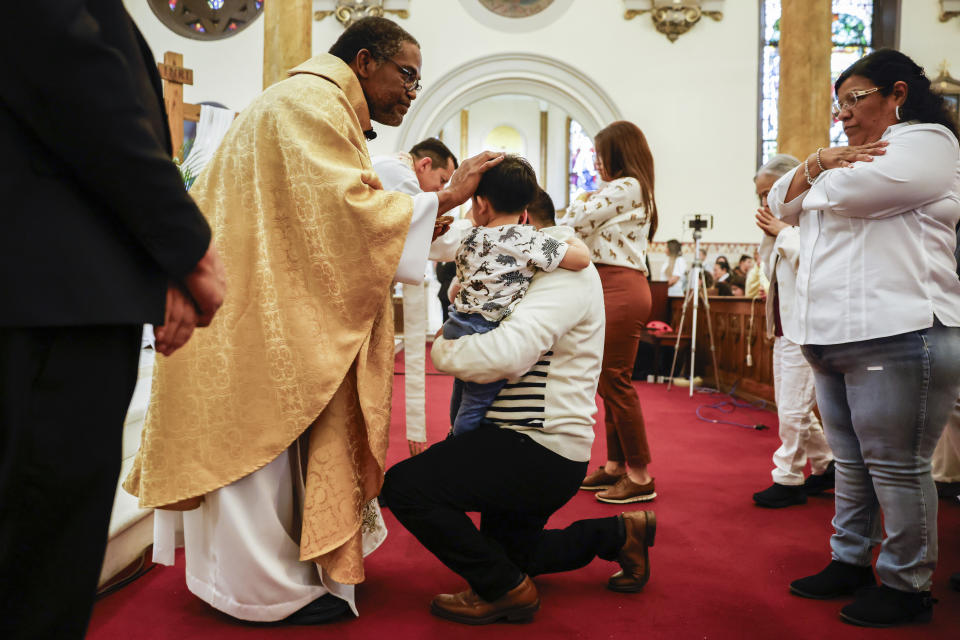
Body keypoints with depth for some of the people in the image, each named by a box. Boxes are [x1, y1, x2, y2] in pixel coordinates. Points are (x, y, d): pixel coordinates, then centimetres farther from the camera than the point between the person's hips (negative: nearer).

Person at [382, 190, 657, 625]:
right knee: (506, 552, 26)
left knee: (405, 484, -21)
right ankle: (620, 534, 29)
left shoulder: (565, 272, -17)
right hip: (530, 444, 11)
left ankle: (507, 590, -6)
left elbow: (509, 352, -32)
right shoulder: (538, 273, 19)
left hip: (539, 451, -11)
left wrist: (443, 348, -16)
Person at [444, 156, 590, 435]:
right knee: (476, 406, 0)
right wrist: (574, 240, 3)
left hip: (458, 327, 7)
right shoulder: (527, 239, -12)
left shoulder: (471, 240, 7)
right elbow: (581, 259, -18)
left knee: (460, 401, 23)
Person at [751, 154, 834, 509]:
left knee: (793, 409, -5)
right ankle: (826, 467, 29)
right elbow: (769, 266, 19)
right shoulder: (789, 224, 15)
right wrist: (770, 235, 5)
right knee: (794, 408, 16)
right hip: (784, 330, 10)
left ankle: (788, 479, 5)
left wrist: (783, 230, -17)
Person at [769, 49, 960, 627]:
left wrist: (822, 175, 5)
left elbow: (846, 192, -19)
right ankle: (850, 562, 26)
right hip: (833, 340, 9)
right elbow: (782, 203, 19)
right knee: (851, 462, 15)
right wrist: (817, 162, 0)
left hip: (895, 338, -9)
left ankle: (908, 584, 10)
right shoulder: (854, 154, 25)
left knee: (896, 465, -2)